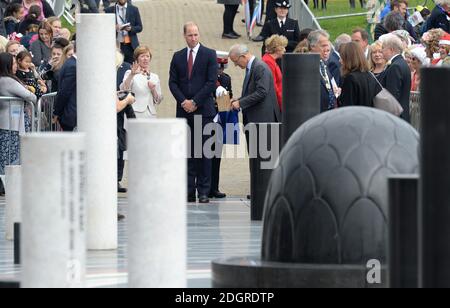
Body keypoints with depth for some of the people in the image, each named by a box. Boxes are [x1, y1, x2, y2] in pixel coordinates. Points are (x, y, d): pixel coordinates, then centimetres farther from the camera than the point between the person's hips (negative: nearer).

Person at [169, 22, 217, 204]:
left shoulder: (209, 55, 2)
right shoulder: (178, 57, 12)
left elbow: (211, 82, -5)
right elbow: (173, 82, 8)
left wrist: (195, 102, -10)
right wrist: (183, 101, -7)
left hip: (203, 109, -3)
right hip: (184, 111, 3)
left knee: (204, 152, -3)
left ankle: (203, 191, -1)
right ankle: (189, 191, 3)